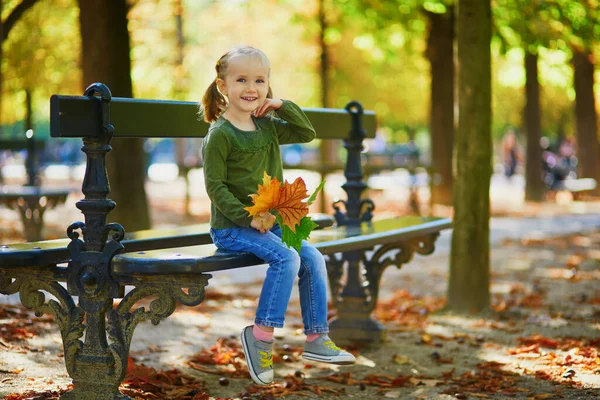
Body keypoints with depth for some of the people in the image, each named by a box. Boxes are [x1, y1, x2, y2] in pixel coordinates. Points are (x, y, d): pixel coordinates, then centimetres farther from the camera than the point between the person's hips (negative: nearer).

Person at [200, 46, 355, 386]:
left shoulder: (267, 126, 11)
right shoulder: (220, 135, -11)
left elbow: (307, 133, 16)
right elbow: (215, 186, -15)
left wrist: (283, 106, 2)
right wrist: (249, 217, -22)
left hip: (270, 222, 7)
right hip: (231, 227, -7)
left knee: (314, 258, -4)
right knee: (286, 258, -26)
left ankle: (317, 338, 4)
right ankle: (261, 335, -17)